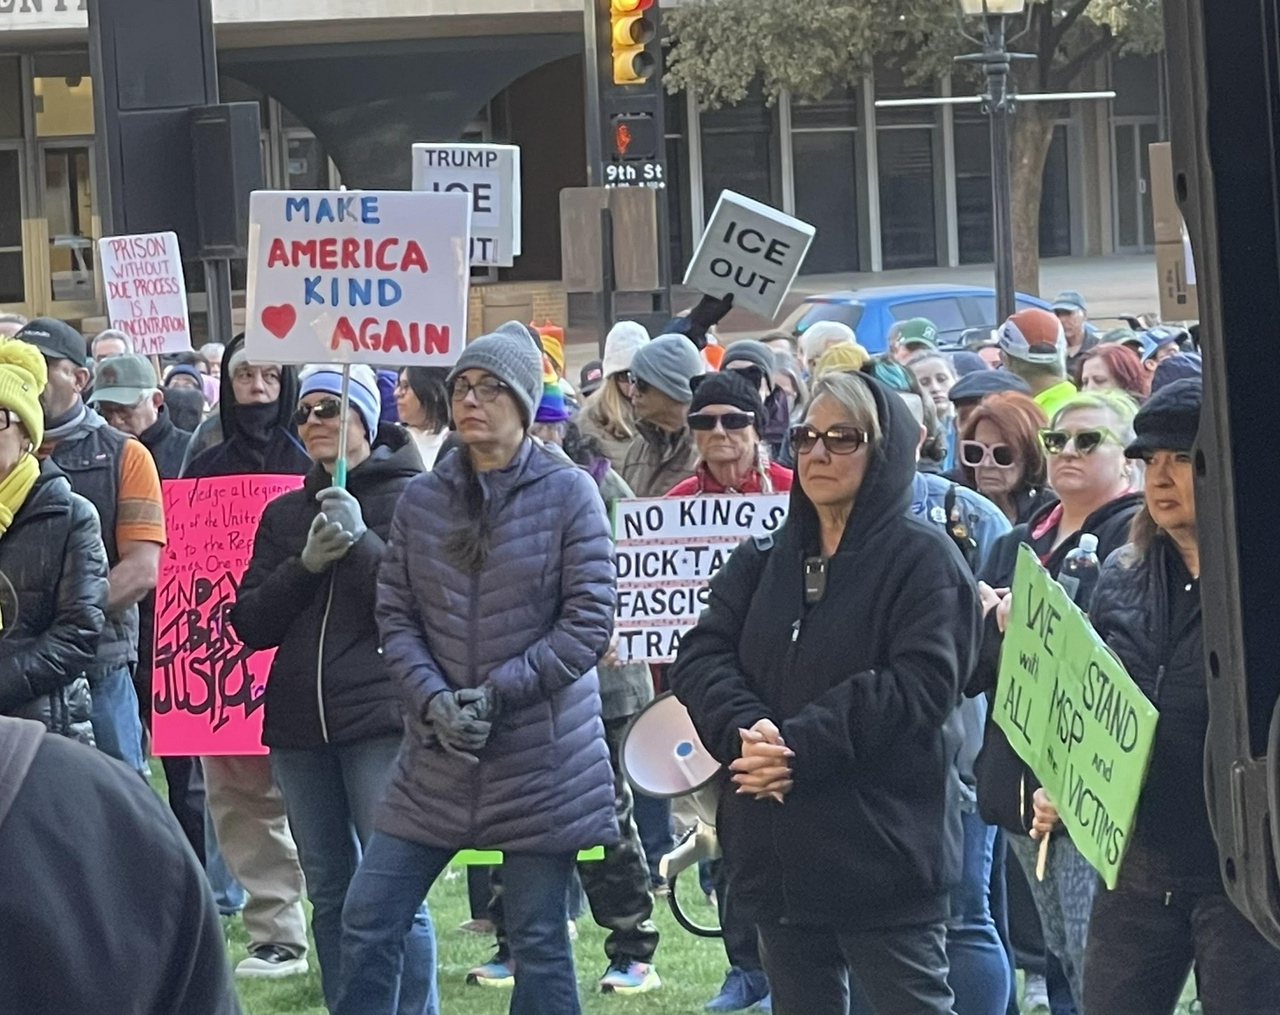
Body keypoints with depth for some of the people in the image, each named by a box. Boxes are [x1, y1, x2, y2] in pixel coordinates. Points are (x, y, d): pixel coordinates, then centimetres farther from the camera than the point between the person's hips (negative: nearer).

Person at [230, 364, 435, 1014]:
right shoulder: (285, 514, 15)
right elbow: (249, 624, 8)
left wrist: (360, 542, -16)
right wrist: (306, 565, -7)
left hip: (382, 718, -5)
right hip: (299, 721, 5)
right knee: (330, 892, 9)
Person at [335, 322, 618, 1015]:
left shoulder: (568, 493, -4)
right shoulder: (421, 498, 6)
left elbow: (589, 620, -9)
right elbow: (395, 617, 5)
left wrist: (497, 695, -14)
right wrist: (434, 700, -12)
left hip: (541, 757, -4)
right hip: (435, 759, 4)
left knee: (539, 941, 3)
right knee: (367, 923, 1)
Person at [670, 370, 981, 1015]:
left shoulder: (922, 560, -5)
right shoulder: (764, 561, 14)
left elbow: (921, 684, -17)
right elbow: (701, 657, 4)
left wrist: (800, 745, -22)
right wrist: (746, 732, -17)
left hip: (884, 850, -6)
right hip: (780, 855, 6)